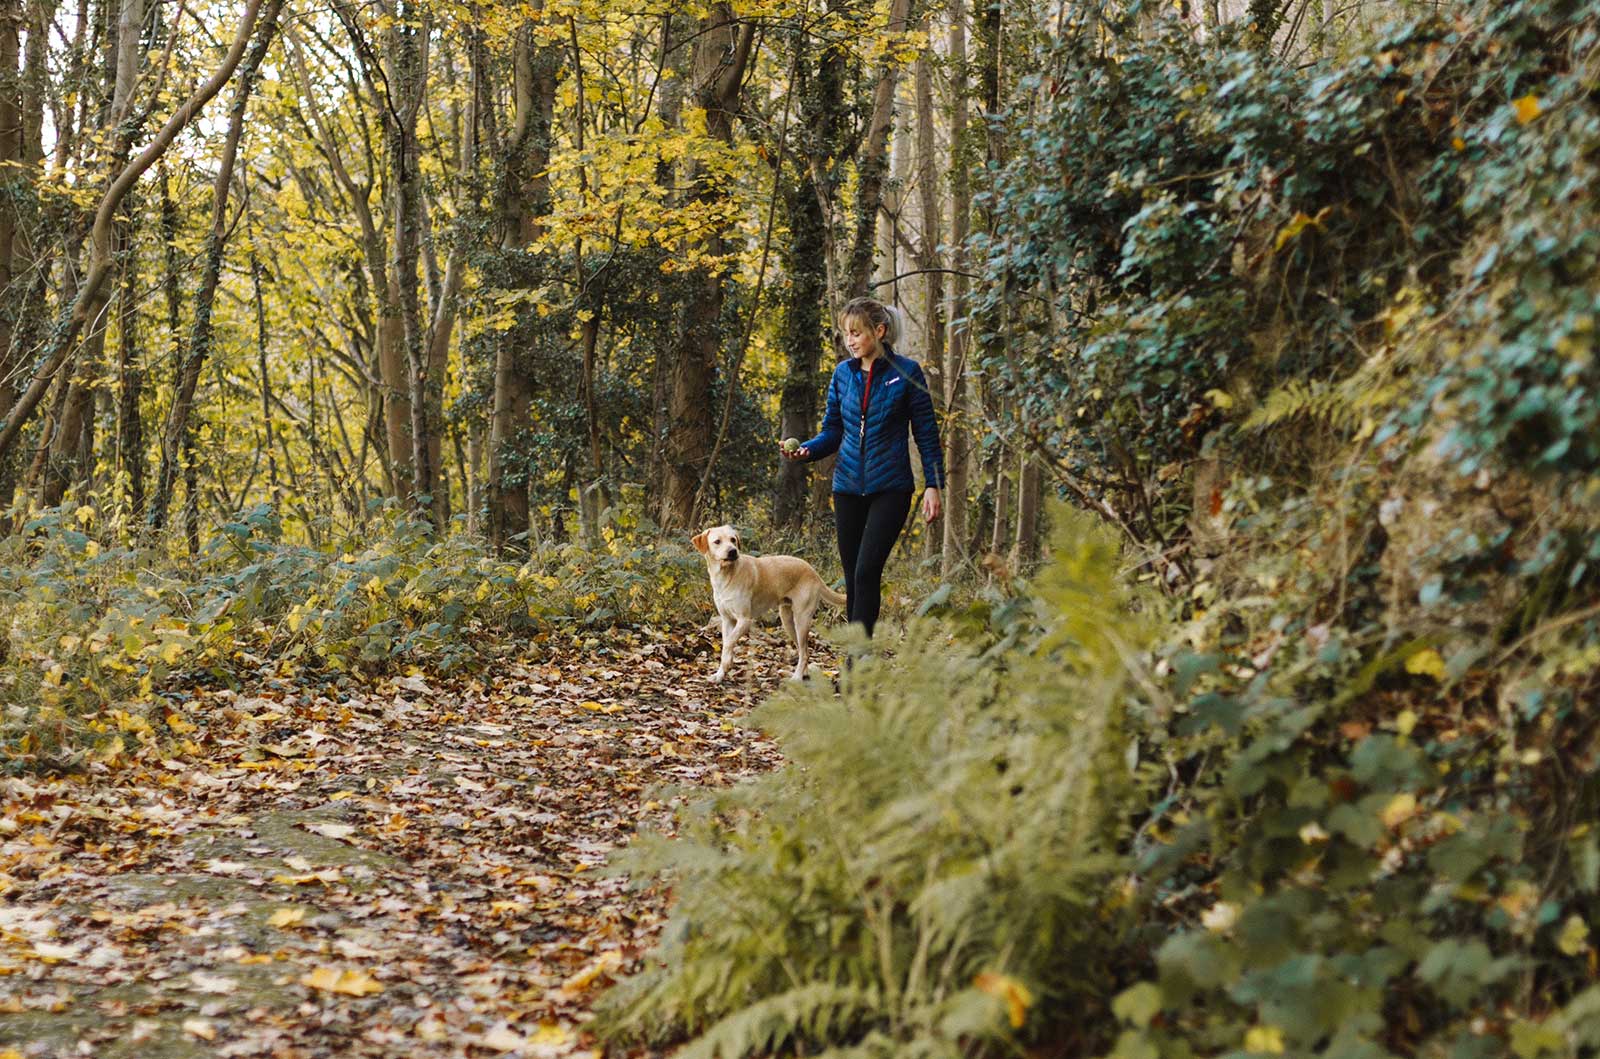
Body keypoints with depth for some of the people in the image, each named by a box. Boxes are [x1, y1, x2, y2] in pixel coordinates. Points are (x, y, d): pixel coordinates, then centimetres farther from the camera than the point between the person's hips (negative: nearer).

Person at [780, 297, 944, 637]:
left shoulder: (906, 372, -4)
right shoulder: (843, 373, 7)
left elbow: (927, 433, -2)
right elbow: (832, 431, 11)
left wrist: (933, 485, -7)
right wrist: (806, 450, -8)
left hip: (890, 488, -5)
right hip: (848, 487, 5)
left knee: (867, 571, -16)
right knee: (853, 577, 7)